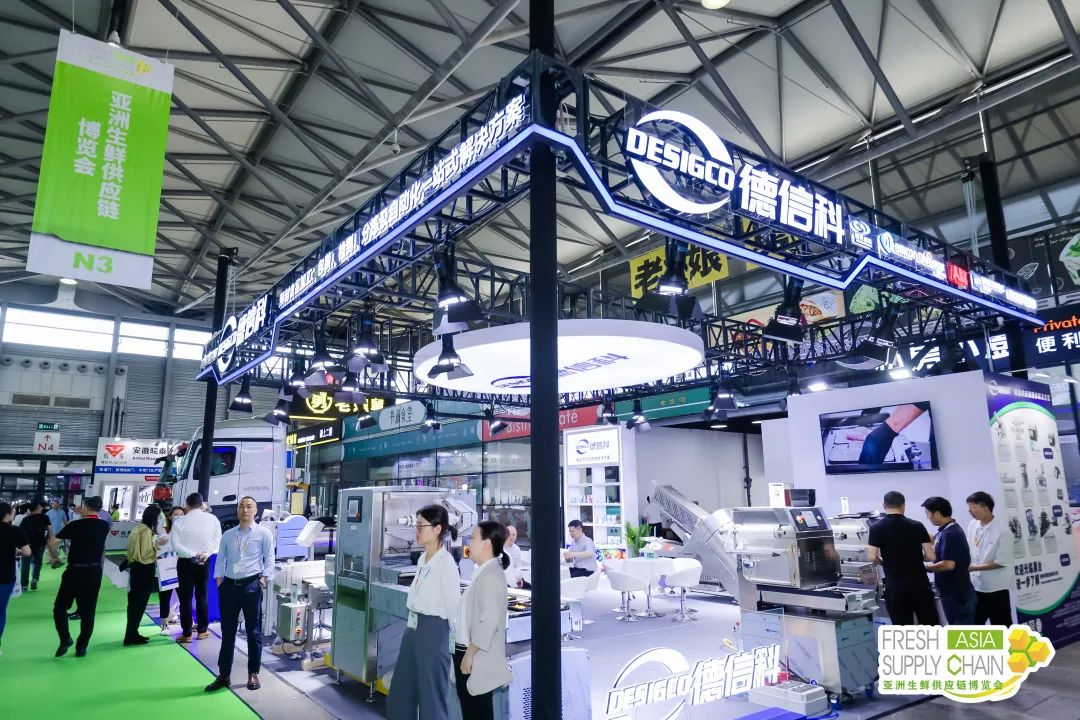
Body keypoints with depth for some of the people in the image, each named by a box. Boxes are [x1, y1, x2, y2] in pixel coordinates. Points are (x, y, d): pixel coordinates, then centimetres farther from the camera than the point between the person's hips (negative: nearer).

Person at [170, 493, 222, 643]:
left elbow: (176, 546, -15)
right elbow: (217, 539, -7)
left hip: (185, 563, -2)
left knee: (185, 598, 6)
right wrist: (206, 553, -11)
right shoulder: (212, 519, -5)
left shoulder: (179, 522, -11)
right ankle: (202, 630, 21)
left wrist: (192, 555, -11)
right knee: (202, 596, 14)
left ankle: (186, 634, 12)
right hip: (204, 562, 2)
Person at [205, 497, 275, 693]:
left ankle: (253, 674, 16)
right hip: (229, 585, 3)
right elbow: (221, 559, 12)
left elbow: (269, 559, -1)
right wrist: (219, 579, 2)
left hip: (252, 585, -3)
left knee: (254, 631, 4)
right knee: (227, 632, 10)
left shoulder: (264, 533, 0)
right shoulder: (228, 535, 11)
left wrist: (264, 578, -10)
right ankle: (223, 675, 20)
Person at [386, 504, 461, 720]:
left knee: (431, 694, 6)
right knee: (402, 689, 20)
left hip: (433, 630, -9)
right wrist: (412, 623, 19)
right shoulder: (422, 559, 7)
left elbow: (454, 607, -15)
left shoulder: (446, 563, -18)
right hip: (413, 627, 9)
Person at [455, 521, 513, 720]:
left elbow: (489, 621, -26)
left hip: (477, 658, -9)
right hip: (468, 652, 9)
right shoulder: (483, 572, 11)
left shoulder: (490, 576, -21)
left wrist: (469, 654, -19)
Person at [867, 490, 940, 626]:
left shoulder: (876, 528, -5)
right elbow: (931, 556, -2)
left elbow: (873, 557, -10)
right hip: (919, 584, 2)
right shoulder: (917, 526, 0)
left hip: (895, 587, -2)